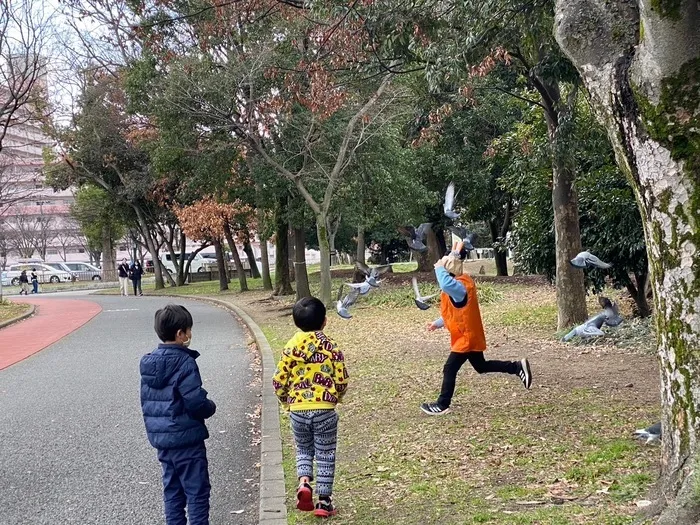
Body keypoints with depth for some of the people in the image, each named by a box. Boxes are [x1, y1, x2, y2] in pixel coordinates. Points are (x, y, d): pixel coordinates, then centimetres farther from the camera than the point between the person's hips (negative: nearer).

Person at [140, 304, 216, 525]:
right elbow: (196, 402, -21)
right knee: (197, 491, 1)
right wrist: (211, 407, -2)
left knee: (172, 490, 15)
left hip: (160, 438, 8)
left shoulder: (148, 362, 5)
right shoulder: (184, 362, -18)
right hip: (186, 439, -7)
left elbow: (145, 401, 12)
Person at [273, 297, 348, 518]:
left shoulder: (291, 347, -1)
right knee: (325, 455, 11)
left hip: (297, 410, 2)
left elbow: (279, 381, -1)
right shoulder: (332, 347, -4)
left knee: (303, 450, 22)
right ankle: (323, 501, 14)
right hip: (324, 410, -1)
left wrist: (287, 401, 17)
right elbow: (342, 381, -3)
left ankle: (304, 482, -3)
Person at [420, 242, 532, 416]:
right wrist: (438, 323, 13)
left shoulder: (459, 287, -27)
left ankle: (442, 405, 6)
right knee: (481, 366, 21)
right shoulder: (457, 285, 6)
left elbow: (446, 284, -52)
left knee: (449, 370, -3)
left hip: (466, 337, -10)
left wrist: (439, 267, -35)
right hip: (469, 336, 10)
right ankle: (518, 367, 24)